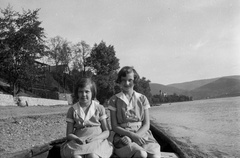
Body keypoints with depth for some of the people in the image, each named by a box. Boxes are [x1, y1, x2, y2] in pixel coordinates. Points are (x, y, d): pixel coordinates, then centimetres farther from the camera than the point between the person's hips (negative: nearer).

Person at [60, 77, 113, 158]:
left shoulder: (99, 108, 8)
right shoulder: (72, 110, 10)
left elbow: (106, 132, 7)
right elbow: (69, 134, 8)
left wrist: (95, 137, -14)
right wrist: (76, 138, -16)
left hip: (97, 141, 0)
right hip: (78, 142, 1)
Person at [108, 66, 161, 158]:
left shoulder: (142, 99, 10)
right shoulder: (114, 100, 5)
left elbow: (146, 125, 6)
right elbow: (114, 126, 0)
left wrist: (136, 135, -13)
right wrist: (132, 135, -14)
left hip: (142, 134, 2)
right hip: (123, 135, -2)